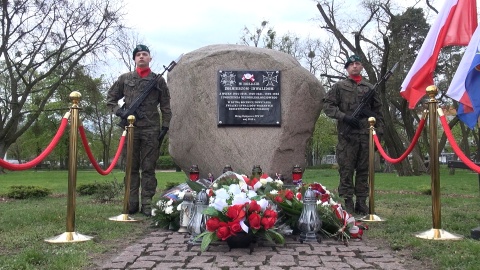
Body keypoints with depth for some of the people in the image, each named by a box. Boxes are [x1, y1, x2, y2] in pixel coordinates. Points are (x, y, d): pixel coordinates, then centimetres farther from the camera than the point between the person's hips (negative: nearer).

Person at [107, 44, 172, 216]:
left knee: (148, 168, 2)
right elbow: (111, 98, 18)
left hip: (151, 130, -1)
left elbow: (165, 106, 9)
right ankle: (131, 203, 12)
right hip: (130, 128, 1)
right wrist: (118, 110, 0)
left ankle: (147, 204, 6)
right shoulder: (125, 78, 11)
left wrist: (165, 126, 0)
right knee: (131, 167, 5)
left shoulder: (158, 80, 9)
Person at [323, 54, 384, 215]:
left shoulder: (370, 88, 16)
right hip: (347, 135, -3)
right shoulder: (339, 86, 7)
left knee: (363, 170, 7)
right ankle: (348, 202, 5)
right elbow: (327, 105, 0)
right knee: (346, 169, -2)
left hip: (366, 135, 3)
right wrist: (344, 117, -12)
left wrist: (379, 131, 9)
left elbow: (378, 111, 18)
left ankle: (361, 202, 14)